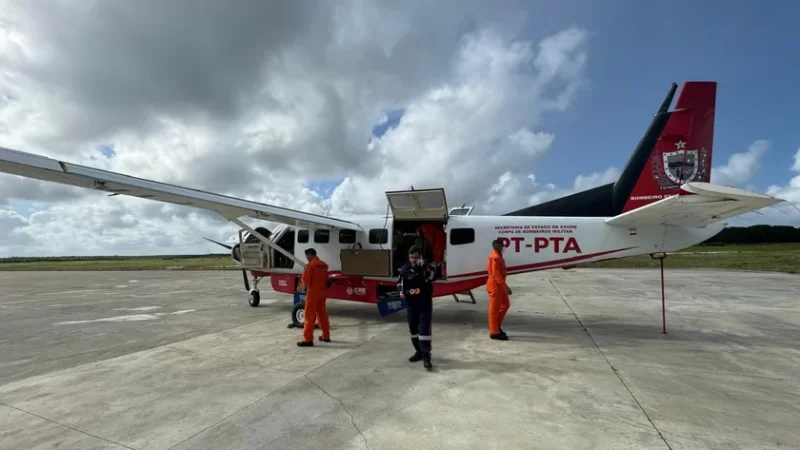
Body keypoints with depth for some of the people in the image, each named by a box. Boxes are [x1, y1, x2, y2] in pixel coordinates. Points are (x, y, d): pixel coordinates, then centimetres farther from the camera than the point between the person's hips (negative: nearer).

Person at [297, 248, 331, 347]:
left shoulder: (310, 265, -15)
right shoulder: (324, 264, 7)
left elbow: (305, 280, -16)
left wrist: (304, 281, 4)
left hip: (313, 293, -7)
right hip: (323, 292, 7)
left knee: (309, 315, -2)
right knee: (322, 314, 16)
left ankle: (308, 339, -3)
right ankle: (326, 336, 24)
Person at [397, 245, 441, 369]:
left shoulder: (427, 266, -12)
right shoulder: (405, 269, 1)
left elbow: (434, 276, -31)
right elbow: (399, 282, 14)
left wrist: (424, 265, -41)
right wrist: (401, 291, -4)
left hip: (425, 303, -5)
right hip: (411, 303, 5)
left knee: (424, 328, -11)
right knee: (413, 328, 14)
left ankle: (426, 356, -7)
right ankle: (419, 351, 32)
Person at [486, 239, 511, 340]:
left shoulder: (497, 255, 13)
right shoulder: (495, 257, -20)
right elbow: (496, 274, -27)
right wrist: (505, 286, -30)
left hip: (498, 285, 10)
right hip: (495, 285, -10)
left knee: (505, 304, 18)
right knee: (494, 308, -2)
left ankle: (496, 326, 26)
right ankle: (494, 332, 6)